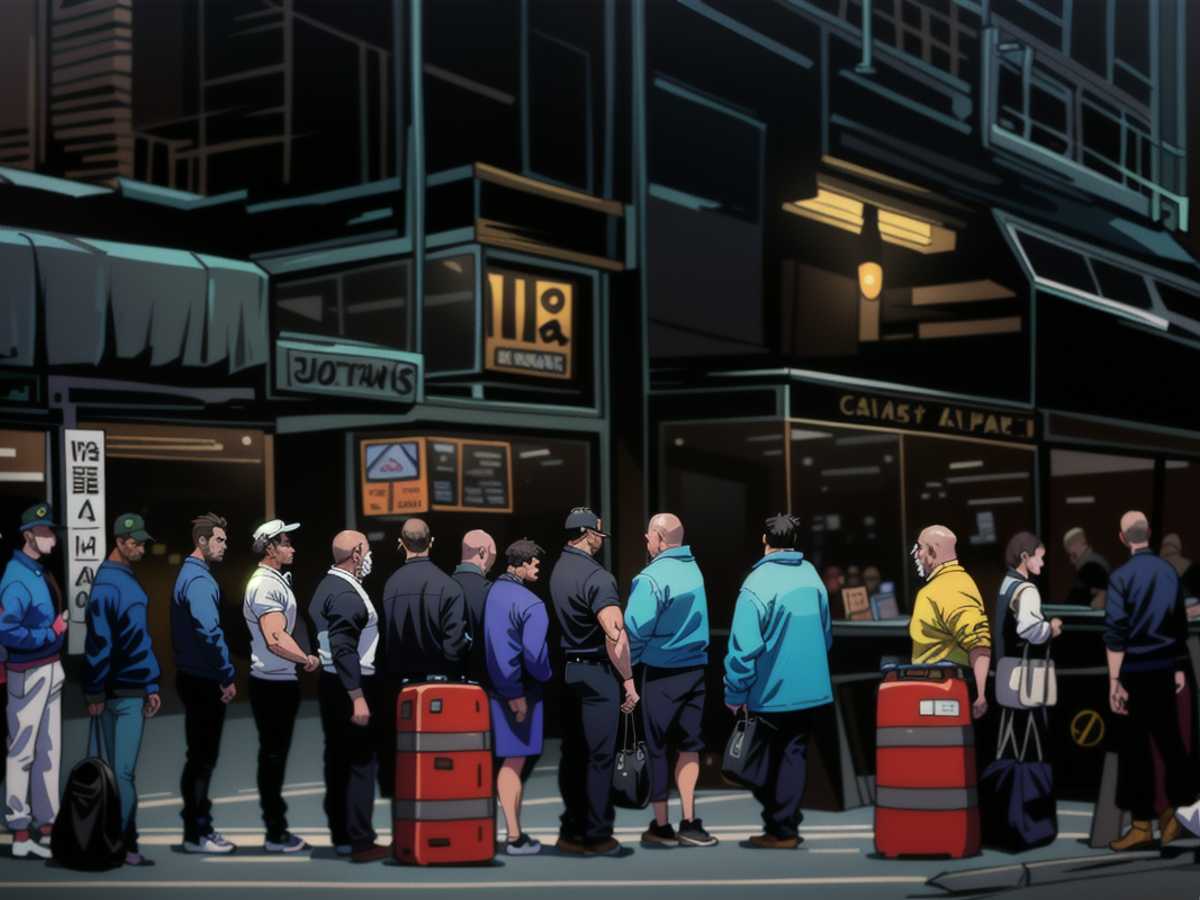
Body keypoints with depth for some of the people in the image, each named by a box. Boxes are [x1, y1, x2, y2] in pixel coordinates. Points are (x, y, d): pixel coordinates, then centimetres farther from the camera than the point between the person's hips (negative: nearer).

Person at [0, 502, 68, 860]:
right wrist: (51, 633, -19)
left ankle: (47, 827, 24)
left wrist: (59, 624, 2)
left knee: (49, 750, 15)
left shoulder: (40, 572, 11)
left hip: (51, 669, 10)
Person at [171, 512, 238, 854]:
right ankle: (196, 834, 1)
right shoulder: (199, 580, -17)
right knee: (202, 757, -4)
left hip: (196, 677, 10)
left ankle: (198, 826, 22)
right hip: (204, 682, -10)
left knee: (201, 755, 15)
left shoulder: (190, 574, 16)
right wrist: (229, 676, -19)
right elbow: (209, 632, -26)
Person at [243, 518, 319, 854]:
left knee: (275, 755, 14)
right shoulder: (265, 585, -17)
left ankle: (277, 829, 22)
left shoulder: (276, 581, 16)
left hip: (281, 681, 10)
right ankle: (275, 834, 3)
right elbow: (276, 639, -27)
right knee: (273, 755, -3)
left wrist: (303, 659, 15)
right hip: (272, 683, -10)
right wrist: (307, 659, -14)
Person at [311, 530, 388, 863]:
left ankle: (341, 837, 20)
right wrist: (357, 697, -24)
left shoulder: (328, 586, 15)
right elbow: (343, 649, -24)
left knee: (338, 761, 13)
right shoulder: (346, 594, -17)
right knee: (361, 762, -6)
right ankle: (360, 841, -5)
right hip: (350, 687, -10)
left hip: (332, 684, 10)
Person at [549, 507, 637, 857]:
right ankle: (596, 835, 3)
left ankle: (572, 832, 18)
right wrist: (628, 680, -17)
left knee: (572, 753, 12)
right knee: (599, 755, -1)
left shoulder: (558, 570, 9)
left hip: (567, 669, 8)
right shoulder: (596, 576, -16)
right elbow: (615, 634, -24)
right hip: (596, 672, -8)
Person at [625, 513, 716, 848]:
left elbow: (636, 629, -19)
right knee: (689, 744, 11)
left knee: (656, 747, 5)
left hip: (662, 672, -6)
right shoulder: (694, 569, 6)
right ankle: (688, 823, 8)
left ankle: (661, 826, 11)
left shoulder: (652, 578, -16)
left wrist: (626, 664, -5)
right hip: (696, 667, 6)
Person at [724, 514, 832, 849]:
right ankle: (786, 826, 11)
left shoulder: (758, 583, -18)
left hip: (770, 693, -5)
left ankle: (778, 830, 12)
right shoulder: (811, 576, 2)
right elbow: (826, 633, 14)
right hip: (811, 688, 5)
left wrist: (735, 693, -11)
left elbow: (744, 646, -20)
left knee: (766, 761, 8)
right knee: (795, 754, 11)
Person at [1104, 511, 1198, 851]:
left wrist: (1114, 681, -13)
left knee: (1135, 744, 1)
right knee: (1168, 738, 14)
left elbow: (1115, 633, -15)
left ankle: (1143, 825, 4)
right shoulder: (1169, 571, 4)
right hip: (1165, 668, 5)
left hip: (1136, 670, -5)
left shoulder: (1122, 576, -11)